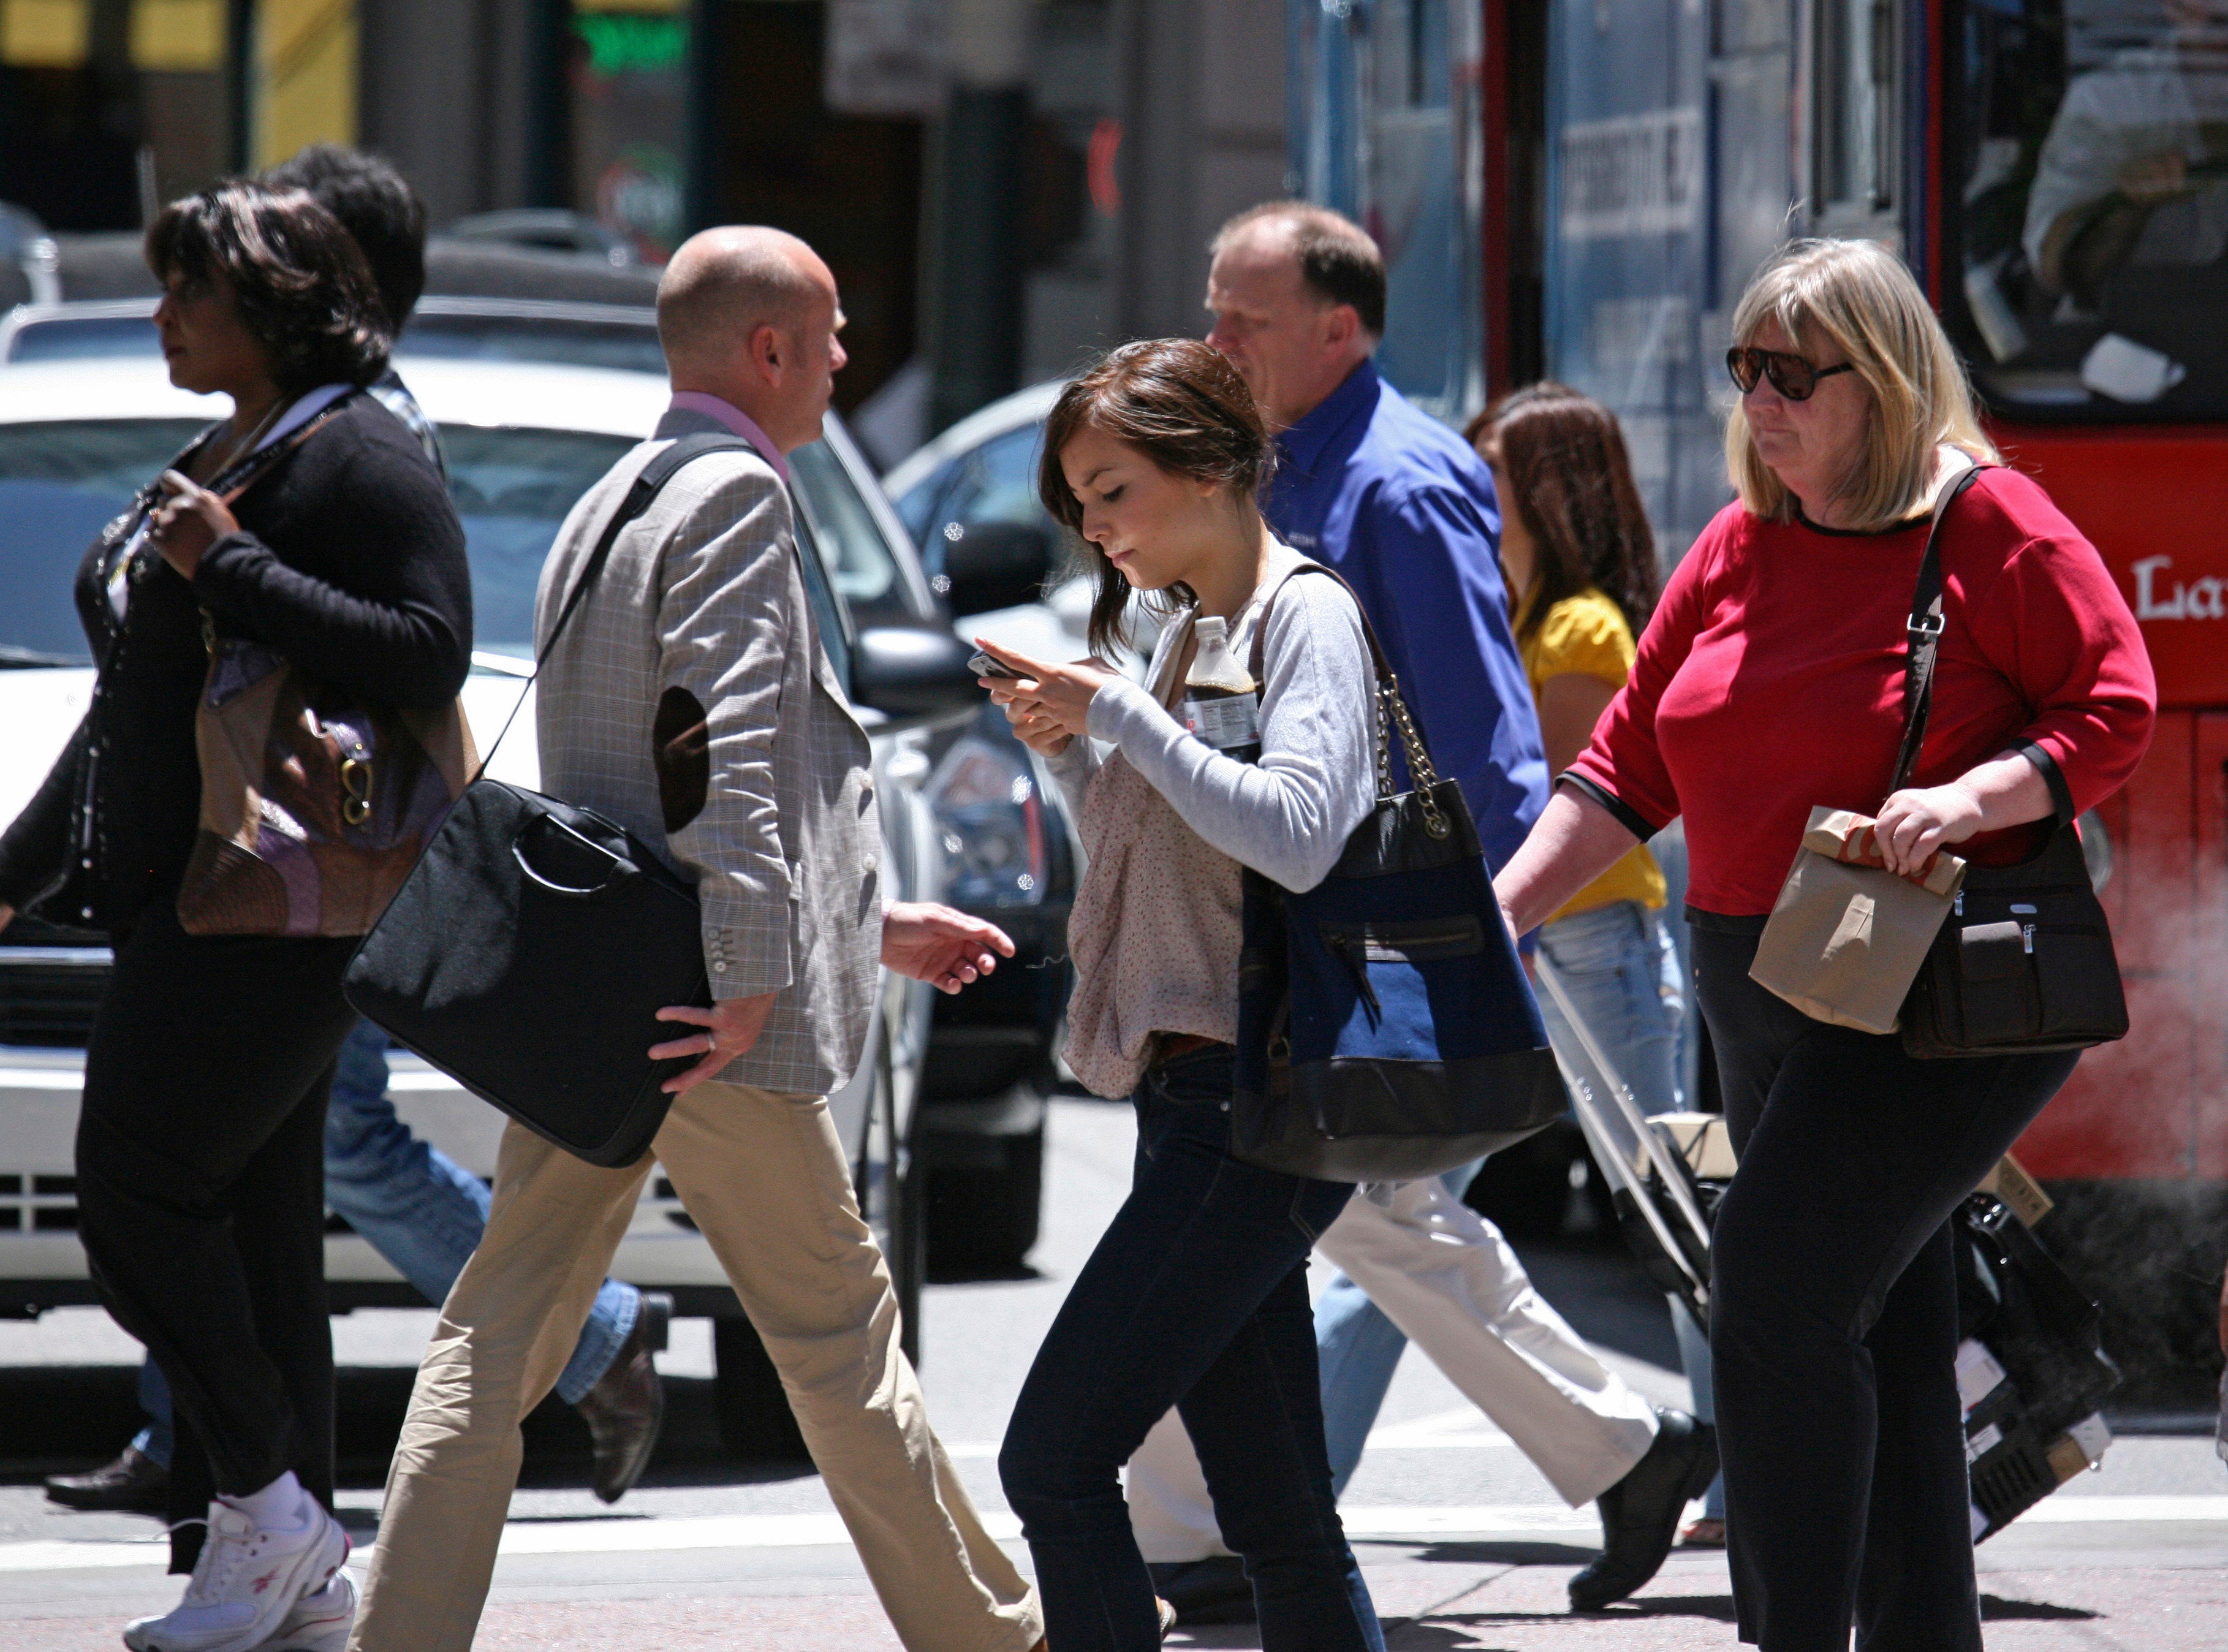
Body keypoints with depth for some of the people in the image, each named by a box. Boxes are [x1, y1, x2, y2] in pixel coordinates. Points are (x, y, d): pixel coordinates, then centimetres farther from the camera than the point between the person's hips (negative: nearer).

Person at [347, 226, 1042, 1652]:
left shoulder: (608, 506, 21)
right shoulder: (738, 498, -10)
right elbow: (735, 761, -20)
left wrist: (874, 921, 29)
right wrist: (752, 985, -21)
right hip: (689, 1001, -8)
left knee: (501, 1334, 4)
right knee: (840, 1330, 3)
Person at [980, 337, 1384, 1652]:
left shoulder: (1306, 614, -8)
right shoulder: (1188, 630, 19)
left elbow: (1297, 835, -23)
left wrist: (1121, 715, -17)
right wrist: (1071, 750, 11)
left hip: (1252, 1104, -10)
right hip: (1198, 1098, 10)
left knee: (1056, 1456, -14)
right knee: (1279, 1521, 8)